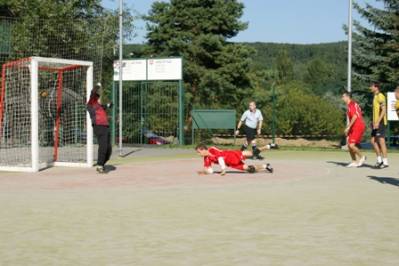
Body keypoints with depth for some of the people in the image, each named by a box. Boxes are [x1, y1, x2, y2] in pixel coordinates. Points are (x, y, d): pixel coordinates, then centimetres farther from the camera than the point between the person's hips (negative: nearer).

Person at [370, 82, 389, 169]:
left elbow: (383, 110, -18)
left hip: (380, 123, -9)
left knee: (381, 141, -8)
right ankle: (379, 160, 16)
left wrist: (378, 122, -23)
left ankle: (385, 162, -4)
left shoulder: (380, 96, -12)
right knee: (373, 141, 9)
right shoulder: (375, 97, 17)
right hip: (376, 123, 9)